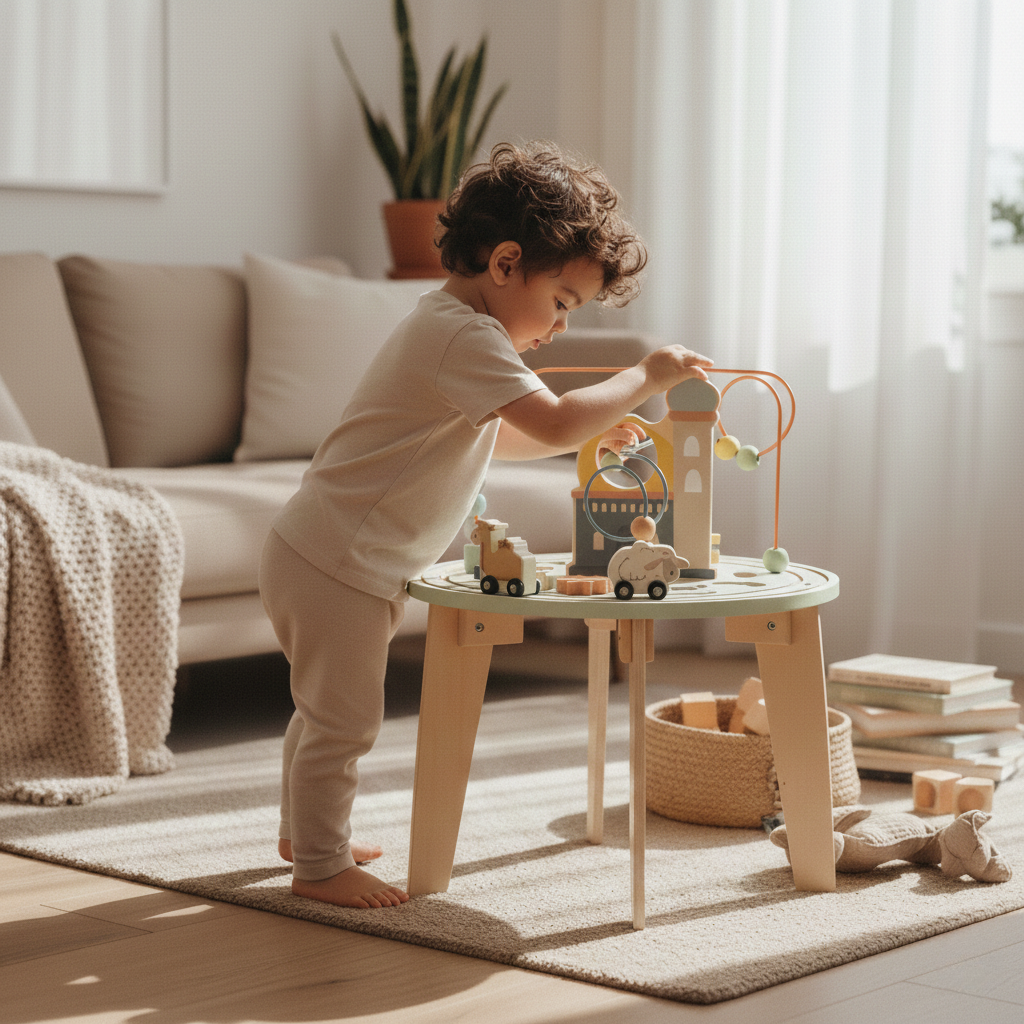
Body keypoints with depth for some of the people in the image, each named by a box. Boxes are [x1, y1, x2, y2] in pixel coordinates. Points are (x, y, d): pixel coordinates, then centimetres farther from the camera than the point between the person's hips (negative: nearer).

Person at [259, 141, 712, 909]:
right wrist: (645, 379, -17)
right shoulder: (465, 337, -21)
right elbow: (554, 424, -29)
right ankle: (321, 866, 9)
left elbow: (495, 436, 25)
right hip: (342, 564, -11)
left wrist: (593, 429, 15)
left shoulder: (445, 327, 14)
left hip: (317, 552, 11)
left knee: (329, 708, 23)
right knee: (344, 718, -2)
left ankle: (306, 833, 38)